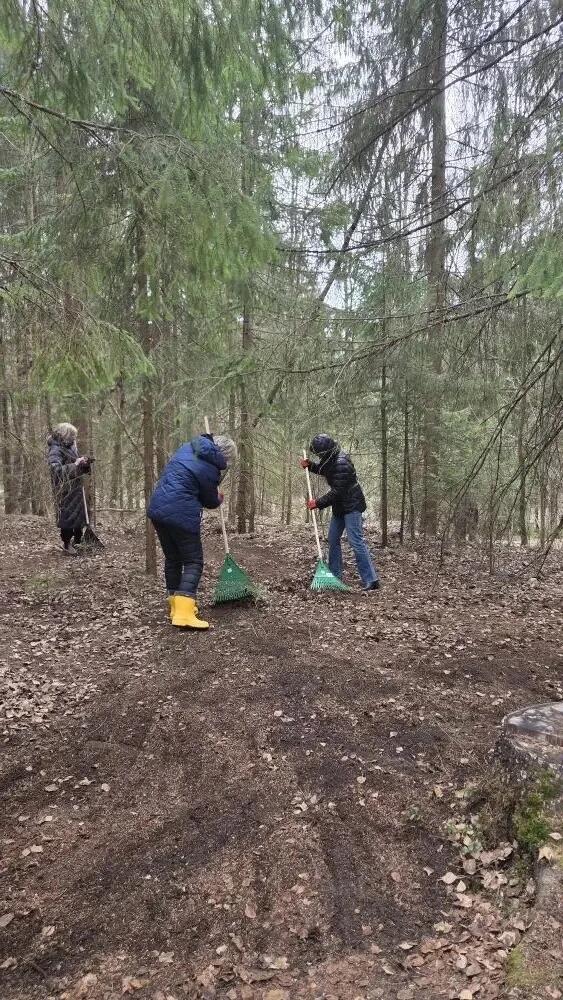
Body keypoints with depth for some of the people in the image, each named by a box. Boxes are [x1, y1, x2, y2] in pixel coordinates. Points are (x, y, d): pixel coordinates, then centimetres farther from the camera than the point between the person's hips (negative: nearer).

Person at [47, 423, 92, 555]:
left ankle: (77, 541, 27)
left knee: (80, 514, 13)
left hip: (76, 489, 8)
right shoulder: (55, 451, -15)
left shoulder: (71, 447, 9)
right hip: (65, 491, -8)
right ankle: (67, 544, 10)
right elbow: (57, 470, -28)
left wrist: (85, 463, -3)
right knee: (67, 516, -3)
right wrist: (75, 464, -26)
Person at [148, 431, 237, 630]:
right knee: (193, 562, -2)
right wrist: (218, 499, 25)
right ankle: (184, 613, -14)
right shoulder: (209, 469, -12)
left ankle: (176, 606, 24)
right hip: (181, 514, -8)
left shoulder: (189, 448, 10)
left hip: (157, 508, 8)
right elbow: (210, 501, 2)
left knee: (172, 559, 17)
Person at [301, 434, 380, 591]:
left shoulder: (341, 464, -26)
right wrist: (310, 465, 8)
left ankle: (371, 581, -17)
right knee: (333, 539, 13)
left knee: (356, 541, -16)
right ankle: (334, 576, 22)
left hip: (351, 506, -10)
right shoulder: (330, 458, 5)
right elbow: (322, 470, 28)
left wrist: (318, 503, -20)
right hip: (340, 506, 10)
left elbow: (337, 492, -26)